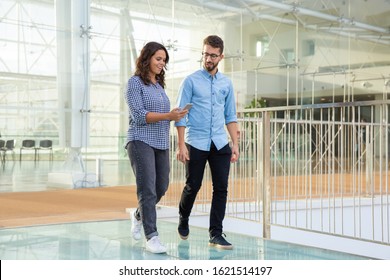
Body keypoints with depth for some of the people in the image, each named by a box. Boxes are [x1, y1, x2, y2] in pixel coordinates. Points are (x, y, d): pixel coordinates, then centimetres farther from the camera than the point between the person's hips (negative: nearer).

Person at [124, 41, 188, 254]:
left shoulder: (159, 85, 17)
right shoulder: (135, 82, -5)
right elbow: (139, 115, -14)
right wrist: (167, 116, -23)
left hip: (161, 144, 7)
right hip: (141, 142, -7)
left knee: (161, 187, 10)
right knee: (148, 189, -10)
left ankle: (139, 215, 36)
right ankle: (151, 237, -6)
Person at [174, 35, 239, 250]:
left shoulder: (226, 83, 11)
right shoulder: (191, 81, -2)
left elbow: (230, 116, 14)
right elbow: (181, 115, -5)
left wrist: (235, 144, 7)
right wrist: (181, 145, -11)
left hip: (220, 143, 4)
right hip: (196, 143, -3)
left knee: (221, 188, -1)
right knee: (193, 186, 5)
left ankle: (216, 234, 6)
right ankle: (183, 220, 33)